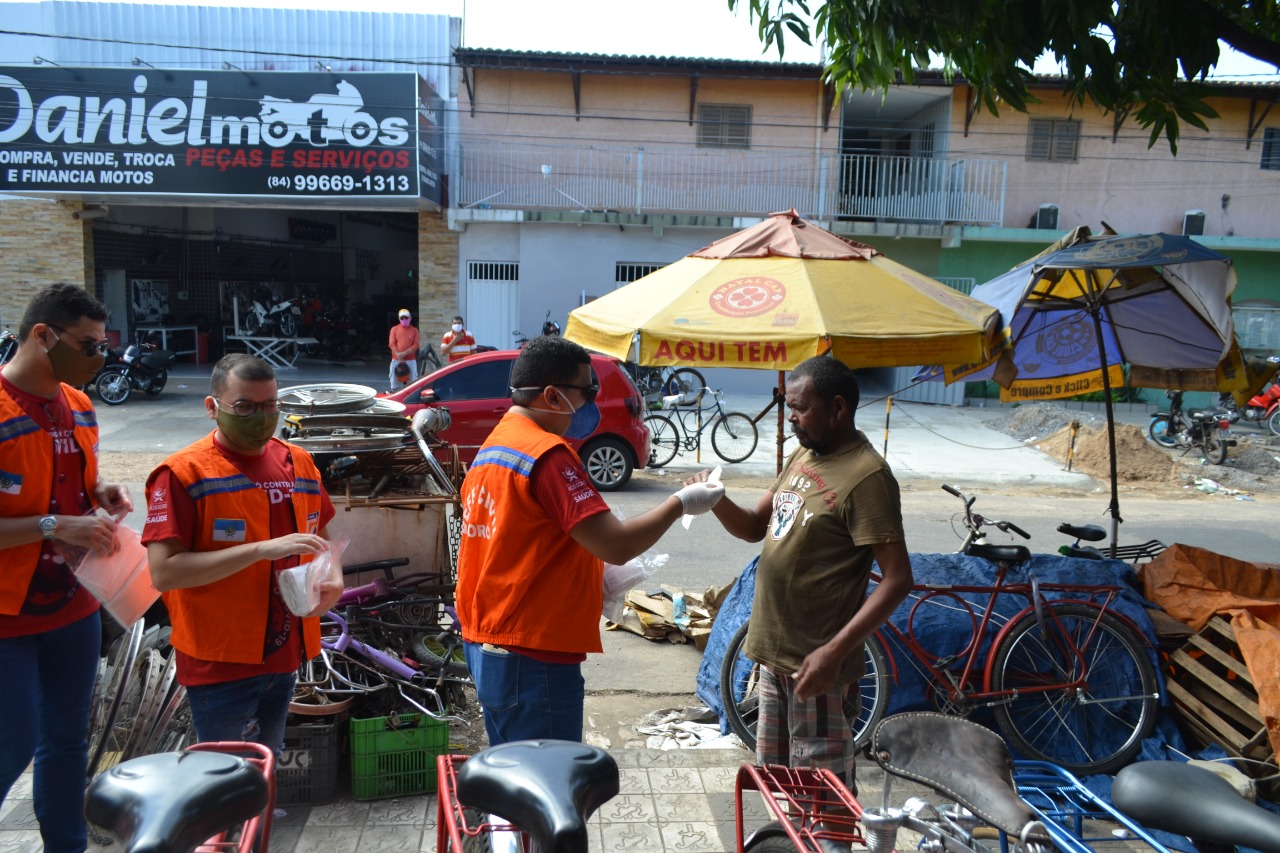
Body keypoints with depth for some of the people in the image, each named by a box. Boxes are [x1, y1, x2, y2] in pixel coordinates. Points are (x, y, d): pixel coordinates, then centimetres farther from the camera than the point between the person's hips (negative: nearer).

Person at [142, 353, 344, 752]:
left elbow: (320, 539, 17)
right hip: (221, 664, -6)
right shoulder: (183, 473, -14)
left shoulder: (298, 462, 5)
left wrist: (332, 582, -4)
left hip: (285, 657, 6)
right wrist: (263, 549, -28)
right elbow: (164, 572, -22)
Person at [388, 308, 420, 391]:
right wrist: (398, 355, -14)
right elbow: (391, 343, 0)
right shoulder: (394, 329, 6)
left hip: (411, 360, -1)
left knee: (413, 379, -2)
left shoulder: (414, 330, 5)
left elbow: (416, 345, -3)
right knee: (393, 378, 2)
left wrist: (404, 353, -15)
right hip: (396, 359, 1)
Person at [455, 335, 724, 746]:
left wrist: (594, 582, 12)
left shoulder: (492, 447, 11)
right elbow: (617, 545, -24)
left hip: (485, 650, 10)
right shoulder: (548, 454, -20)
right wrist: (680, 503, -9)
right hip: (533, 661, -10)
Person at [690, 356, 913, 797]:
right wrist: (716, 500, -8)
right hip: (775, 652, 9)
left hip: (817, 664, -8)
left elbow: (897, 578, -22)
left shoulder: (866, 476, -19)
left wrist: (835, 651, -28)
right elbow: (754, 527, 13)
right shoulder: (802, 455, 9)